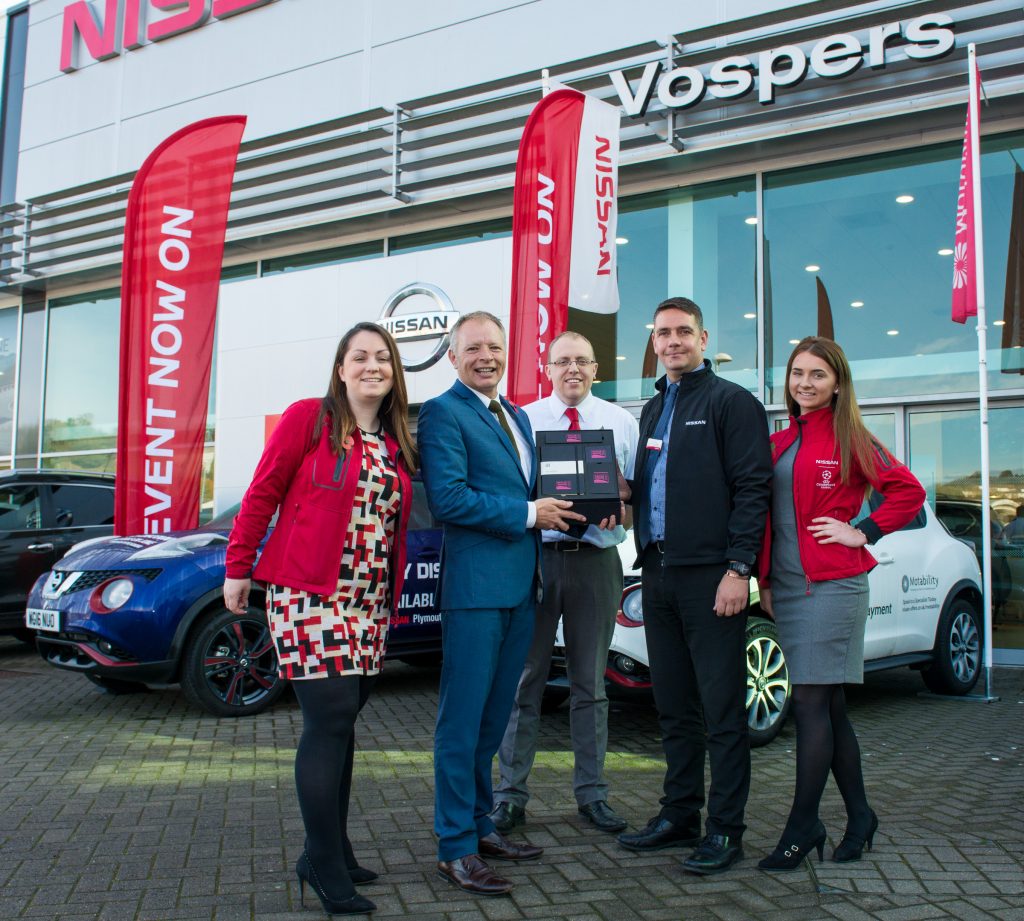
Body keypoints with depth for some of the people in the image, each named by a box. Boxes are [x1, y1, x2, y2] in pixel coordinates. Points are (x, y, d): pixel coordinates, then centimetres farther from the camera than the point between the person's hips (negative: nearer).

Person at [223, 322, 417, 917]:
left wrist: (393, 594, 11)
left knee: (341, 722, 11)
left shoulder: (396, 443, 12)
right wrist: (238, 569, -2)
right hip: (308, 595, -6)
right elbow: (263, 494, -3)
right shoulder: (308, 418, -4)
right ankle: (327, 869, 4)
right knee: (332, 718, -8)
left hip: (369, 602, 6)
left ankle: (330, 853, 23)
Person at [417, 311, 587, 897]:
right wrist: (529, 514, -14)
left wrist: (557, 510, 2)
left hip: (521, 584, 8)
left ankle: (479, 825, 29)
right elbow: (448, 498, -18)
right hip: (476, 584, -8)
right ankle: (456, 848, 9)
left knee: (493, 716, 17)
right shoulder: (443, 414, -7)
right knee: (463, 719, -1)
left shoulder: (518, 417, 19)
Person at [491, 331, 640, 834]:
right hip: (535, 554, -1)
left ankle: (592, 794, 20)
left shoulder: (621, 422, 11)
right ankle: (510, 794, 10)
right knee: (524, 678, 0)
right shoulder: (521, 420, 8)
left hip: (596, 558, 1)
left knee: (591, 683, 9)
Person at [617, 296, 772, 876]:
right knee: (674, 706, 13)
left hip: (710, 576, -7)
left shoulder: (731, 402, -3)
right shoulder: (653, 410, 20)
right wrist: (624, 497, 6)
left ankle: (725, 829, 8)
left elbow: (753, 488, -10)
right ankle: (680, 816, 24)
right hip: (659, 574, 7)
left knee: (722, 709, -1)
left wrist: (738, 568, -16)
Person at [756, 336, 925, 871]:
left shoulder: (848, 438, -3)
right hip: (786, 586, 6)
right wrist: (765, 580, 11)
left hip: (832, 584, -6)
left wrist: (863, 533, -8)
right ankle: (859, 817, 22)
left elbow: (908, 491, -4)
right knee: (828, 706, 11)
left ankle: (802, 827, 0)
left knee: (811, 703, -8)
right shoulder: (779, 443, 14)